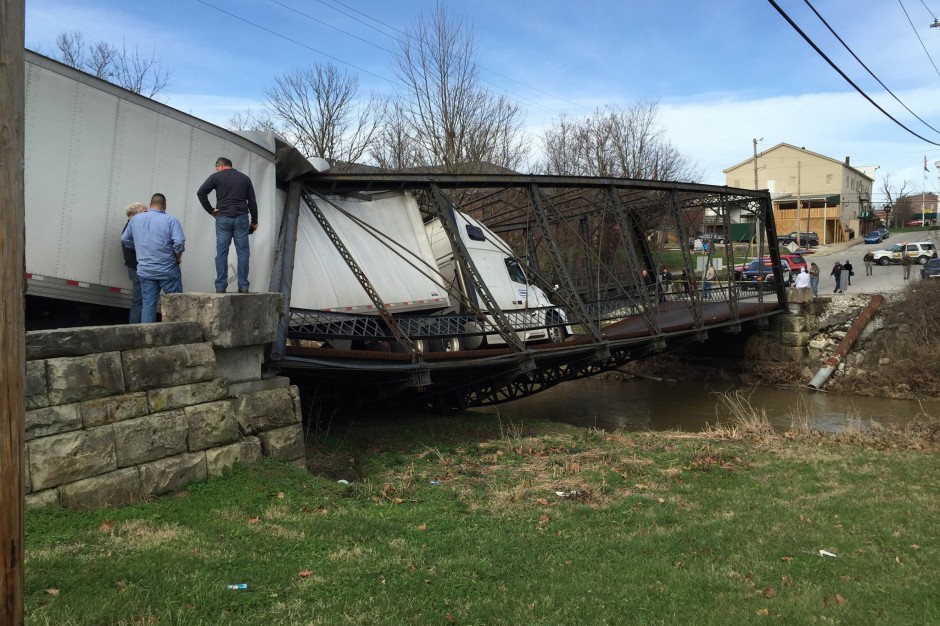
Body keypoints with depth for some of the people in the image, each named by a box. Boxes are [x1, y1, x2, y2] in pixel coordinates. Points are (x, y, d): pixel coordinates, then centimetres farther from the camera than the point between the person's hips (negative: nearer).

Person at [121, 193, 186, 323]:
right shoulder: (171, 220, -9)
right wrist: (178, 258, -2)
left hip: (145, 271, 4)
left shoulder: (135, 219, 7)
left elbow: (125, 240, 16)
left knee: (147, 304, 7)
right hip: (168, 270, -4)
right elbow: (179, 243, -19)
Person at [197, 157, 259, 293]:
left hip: (223, 218, -1)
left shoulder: (216, 176, 6)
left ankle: (220, 286, -3)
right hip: (241, 218, 1)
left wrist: (210, 210, 4)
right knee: (242, 251, 1)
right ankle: (243, 286, -2)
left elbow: (201, 192, -3)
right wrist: (254, 221, 15)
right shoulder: (245, 178, 13)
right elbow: (252, 201, 11)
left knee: (221, 252, 1)